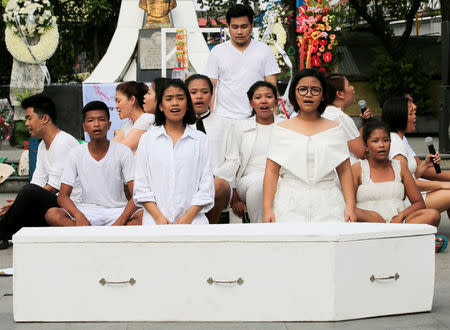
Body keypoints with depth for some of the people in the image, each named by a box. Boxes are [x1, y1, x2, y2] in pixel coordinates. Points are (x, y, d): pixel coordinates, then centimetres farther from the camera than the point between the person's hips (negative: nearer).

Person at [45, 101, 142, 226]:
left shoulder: (123, 152, -4)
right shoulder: (76, 154, 0)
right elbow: (63, 196, -3)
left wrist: (120, 222, -27)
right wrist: (79, 216, -25)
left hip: (118, 211, -1)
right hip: (87, 211, 1)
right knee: (51, 214, -28)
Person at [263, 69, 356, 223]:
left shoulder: (335, 130, 11)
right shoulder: (281, 130, 8)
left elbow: (345, 171, 9)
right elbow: (272, 171, 3)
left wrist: (350, 207, -1)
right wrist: (267, 209, -5)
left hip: (327, 206, 1)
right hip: (289, 207, -1)